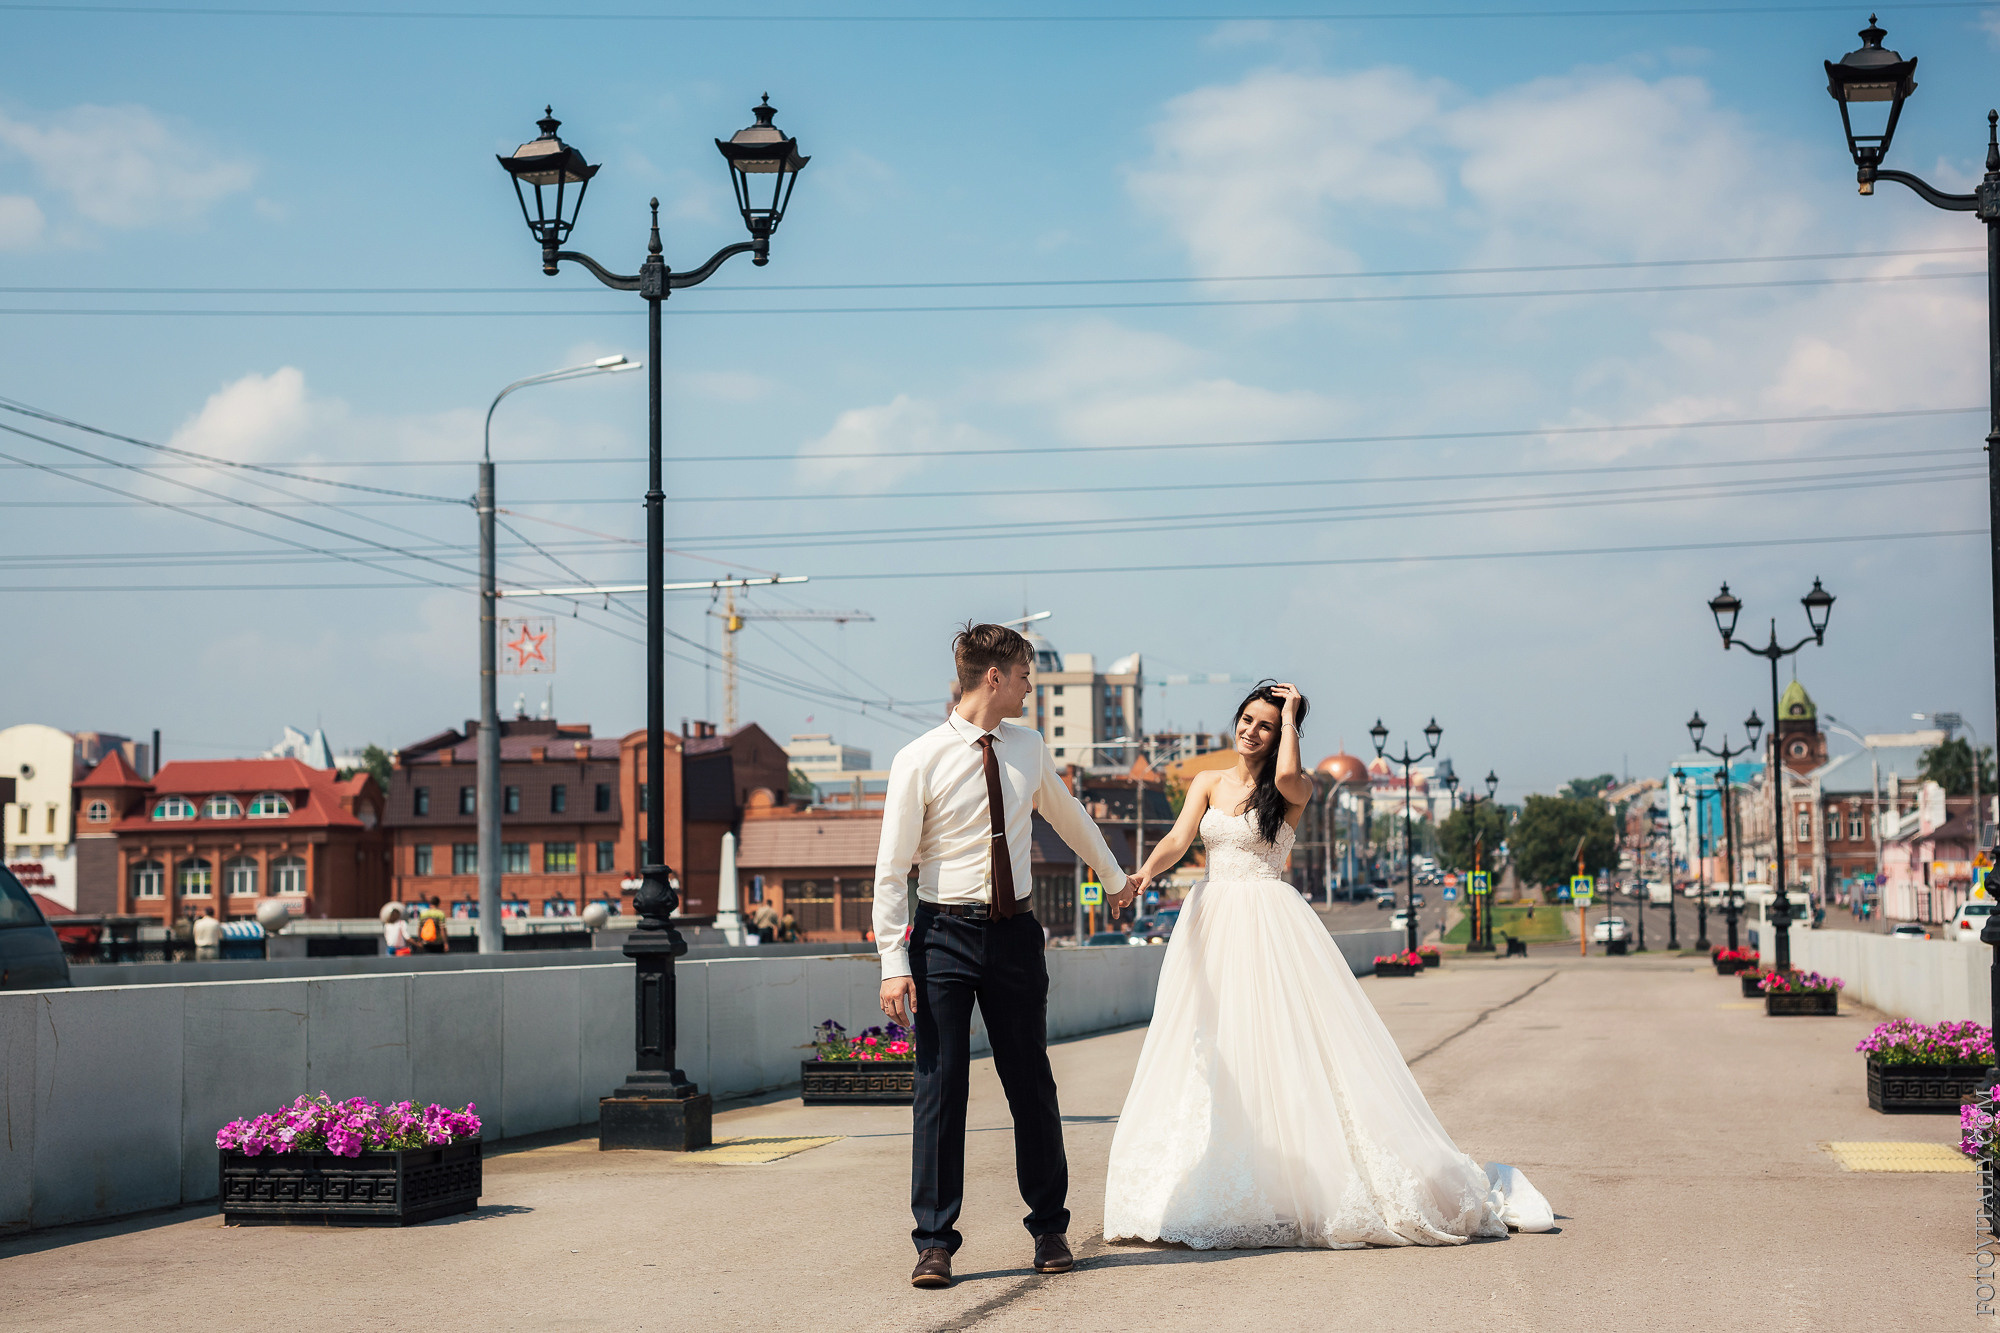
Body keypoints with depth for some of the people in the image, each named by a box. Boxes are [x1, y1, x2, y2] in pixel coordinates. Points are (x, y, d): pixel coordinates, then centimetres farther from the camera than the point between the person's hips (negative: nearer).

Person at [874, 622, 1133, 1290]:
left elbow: (1068, 815, 26)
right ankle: (935, 1241, 3)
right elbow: (891, 871, -8)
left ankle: (1049, 1227, 22)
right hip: (944, 934, -4)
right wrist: (894, 964, -14)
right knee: (940, 1086, -4)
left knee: (1032, 1084, 9)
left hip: (1015, 933, 4)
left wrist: (1115, 876, 38)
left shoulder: (1028, 749, 6)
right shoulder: (919, 761, -9)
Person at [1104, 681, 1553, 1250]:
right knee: (1208, 1056, 3)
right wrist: (1143, 874, -22)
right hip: (1211, 924, 4)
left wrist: (1290, 715, -10)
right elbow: (1179, 839, -2)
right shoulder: (1208, 783, 12)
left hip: (1271, 923, -4)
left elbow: (1288, 777, -24)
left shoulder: (1295, 789, 1)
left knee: (1288, 1048, -8)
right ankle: (1205, 1196, 8)